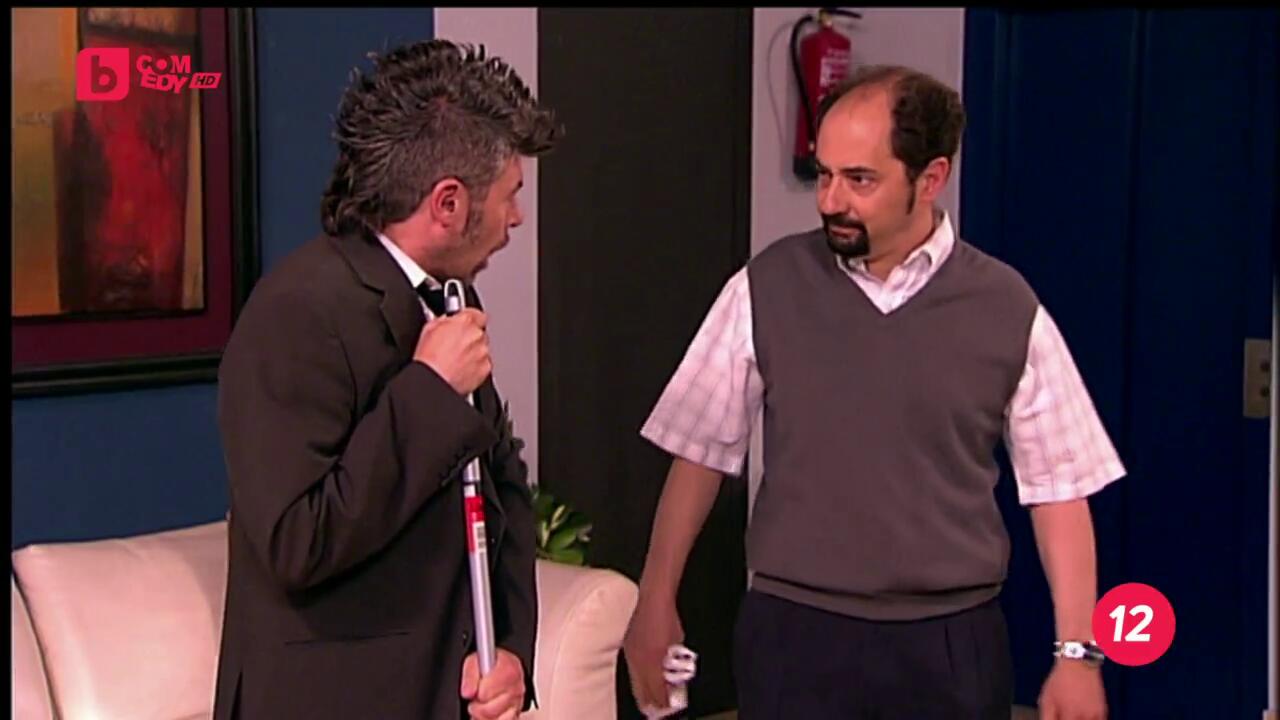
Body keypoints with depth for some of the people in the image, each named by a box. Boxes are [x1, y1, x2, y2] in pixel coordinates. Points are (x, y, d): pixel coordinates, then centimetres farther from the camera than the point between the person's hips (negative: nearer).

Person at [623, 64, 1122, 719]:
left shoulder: (1008, 309, -3)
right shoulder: (765, 289, -3)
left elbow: (1058, 489, 1)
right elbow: (700, 451, 4)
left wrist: (1077, 652, -2)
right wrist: (655, 604, 5)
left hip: (950, 644, 1)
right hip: (793, 634, 0)